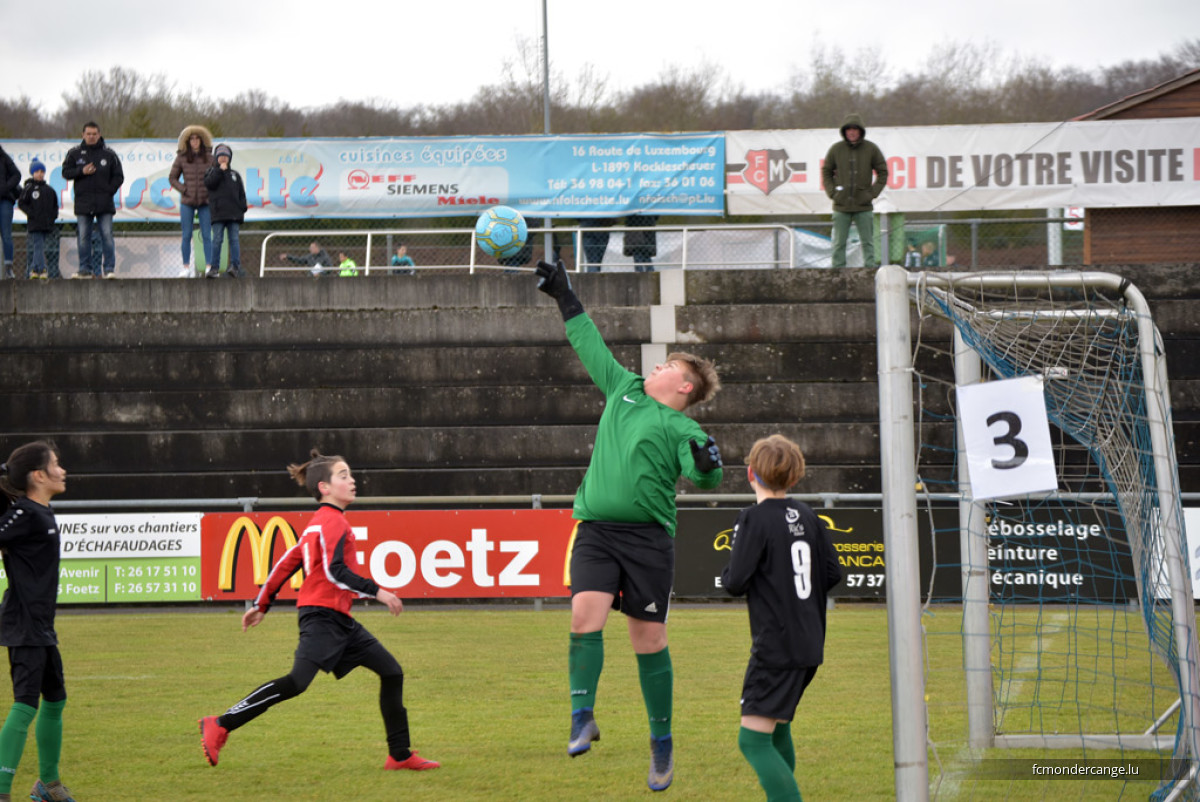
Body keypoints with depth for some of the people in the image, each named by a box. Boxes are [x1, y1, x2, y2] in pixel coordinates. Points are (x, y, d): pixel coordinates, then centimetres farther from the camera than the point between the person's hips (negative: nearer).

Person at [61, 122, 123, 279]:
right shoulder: (74, 153, 7)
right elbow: (66, 172, 5)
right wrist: (81, 171, -10)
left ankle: (109, 269, -2)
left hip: (104, 203, -1)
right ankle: (85, 269, 8)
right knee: (83, 237, 2)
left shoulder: (109, 154, 5)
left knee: (107, 236, -5)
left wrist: (109, 191, -3)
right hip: (83, 202, 1)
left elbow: (118, 176, 8)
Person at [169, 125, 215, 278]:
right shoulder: (181, 158, 1)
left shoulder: (209, 157, 2)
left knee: (206, 236, -2)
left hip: (205, 202, 0)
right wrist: (184, 190, -5)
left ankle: (209, 266, 1)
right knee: (186, 235, 1)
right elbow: (172, 178, 7)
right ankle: (186, 268, 6)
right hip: (187, 202, 0)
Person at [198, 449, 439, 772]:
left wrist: (261, 605, 23)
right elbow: (335, 571, -21)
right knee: (297, 681, -22)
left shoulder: (319, 523, 20)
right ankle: (220, 726, -17)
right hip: (322, 615, -11)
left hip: (340, 622, 11)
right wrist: (377, 592, -17)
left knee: (391, 671, 8)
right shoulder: (333, 522, -9)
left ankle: (400, 755, 10)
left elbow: (287, 563, 21)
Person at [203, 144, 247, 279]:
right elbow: (209, 183, -9)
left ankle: (235, 266, -10)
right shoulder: (211, 172, 13)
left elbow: (241, 194, 16)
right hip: (218, 211, -2)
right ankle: (214, 267, -6)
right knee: (217, 239, -7)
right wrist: (220, 170, -8)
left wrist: (242, 209, 6)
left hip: (233, 212, 2)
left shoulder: (235, 174, 19)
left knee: (234, 239, -4)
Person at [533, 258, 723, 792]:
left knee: (648, 638, 0)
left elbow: (704, 476, -14)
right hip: (596, 529, 4)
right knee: (586, 614, -18)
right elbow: (589, 344, 25)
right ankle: (582, 716, -12)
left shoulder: (681, 428, 1)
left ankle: (661, 743, 11)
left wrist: (707, 464, -36)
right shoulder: (624, 390, 16)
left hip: (648, 536, -4)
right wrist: (564, 296, 29)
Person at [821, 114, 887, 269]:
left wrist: (873, 193, -2)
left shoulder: (871, 149, 0)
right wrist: (832, 192, 0)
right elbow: (826, 172, 12)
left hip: (863, 206, 0)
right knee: (839, 243, 1)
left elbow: (883, 172, 9)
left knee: (868, 242, 2)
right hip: (841, 206, 0)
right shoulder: (836, 149, 1)